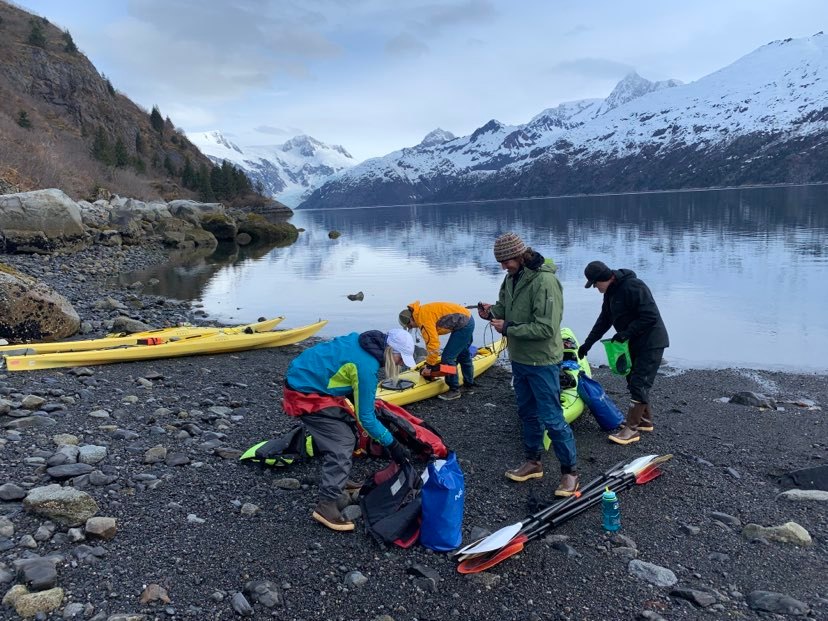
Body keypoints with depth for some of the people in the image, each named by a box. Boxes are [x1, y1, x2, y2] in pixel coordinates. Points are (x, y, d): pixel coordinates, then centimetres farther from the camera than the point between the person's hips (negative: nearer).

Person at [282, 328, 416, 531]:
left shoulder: (363, 342, 1)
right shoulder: (366, 366, -23)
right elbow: (365, 417, -16)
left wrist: (367, 404, 22)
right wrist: (392, 445, -8)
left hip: (305, 376, 10)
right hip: (305, 393, -10)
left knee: (347, 428, 15)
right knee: (341, 444, -10)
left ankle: (338, 481, 28)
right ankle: (327, 505, -7)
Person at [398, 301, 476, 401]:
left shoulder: (423, 318, -19)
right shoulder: (423, 312, 12)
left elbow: (433, 343, -21)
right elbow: (430, 341, 17)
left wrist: (429, 366, -11)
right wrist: (429, 363, 18)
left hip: (463, 325, -11)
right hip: (468, 321, 11)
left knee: (447, 358, -6)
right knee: (463, 356, 24)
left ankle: (454, 390, 7)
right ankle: (469, 386, 38)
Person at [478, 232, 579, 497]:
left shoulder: (545, 281, -23)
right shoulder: (512, 277, 4)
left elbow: (546, 328, -27)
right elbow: (506, 308, 15)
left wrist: (508, 328, -22)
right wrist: (492, 312, -7)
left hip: (542, 361, -8)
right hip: (519, 357, 9)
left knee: (552, 418, -2)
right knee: (527, 413, 19)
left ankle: (570, 472, 12)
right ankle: (533, 462, 35)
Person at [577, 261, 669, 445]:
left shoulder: (633, 287, -24)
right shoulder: (611, 292, 8)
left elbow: (651, 316, -26)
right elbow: (604, 320, 17)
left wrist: (627, 333, -26)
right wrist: (587, 344, 15)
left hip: (651, 343, -10)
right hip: (635, 343, 10)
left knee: (639, 384, -9)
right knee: (633, 380, 16)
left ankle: (631, 429, -5)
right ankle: (645, 420, 29)